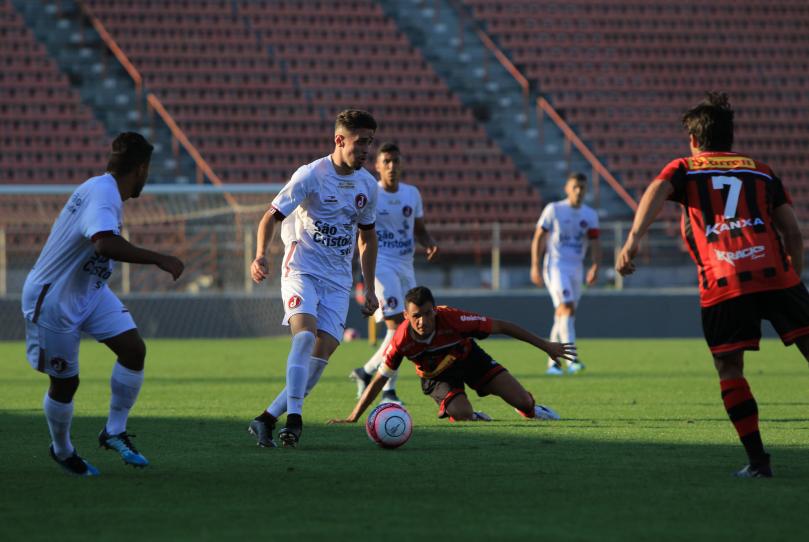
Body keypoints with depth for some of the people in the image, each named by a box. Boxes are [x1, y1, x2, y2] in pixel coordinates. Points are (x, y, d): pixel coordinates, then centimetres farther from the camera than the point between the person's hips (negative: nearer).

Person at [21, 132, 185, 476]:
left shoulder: (105, 190, 4)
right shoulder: (102, 193, -26)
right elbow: (105, 244, -44)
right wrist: (159, 260, -41)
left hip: (90, 291, 9)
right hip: (53, 299, -9)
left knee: (133, 349, -6)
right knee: (65, 382, 4)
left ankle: (115, 432, 7)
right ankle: (62, 451, 28)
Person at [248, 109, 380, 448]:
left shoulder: (367, 185, 8)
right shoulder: (311, 175, -9)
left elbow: (367, 236, 20)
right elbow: (272, 216, -8)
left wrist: (369, 289, 18)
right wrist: (260, 255, -25)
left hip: (338, 280, 5)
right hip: (302, 269, -5)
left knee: (323, 352, -8)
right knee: (305, 333, -28)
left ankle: (268, 419, -2)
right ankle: (293, 417, -30)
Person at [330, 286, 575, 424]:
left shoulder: (452, 319, -36)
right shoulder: (401, 342, -32)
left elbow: (501, 326, -25)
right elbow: (378, 381, -20)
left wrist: (546, 346, -20)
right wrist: (352, 419, -25)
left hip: (468, 357, 0)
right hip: (436, 375, 0)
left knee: (523, 401, -10)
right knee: (463, 416, -28)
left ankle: (530, 409, 29)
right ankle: (449, 412, 11)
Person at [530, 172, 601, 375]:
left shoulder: (590, 215, 10)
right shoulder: (553, 210, -1)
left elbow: (594, 244, 6)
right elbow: (538, 238, 1)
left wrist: (595, 266, -11)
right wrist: (535, 266, -6)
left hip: (576, 269, 5)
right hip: (555, 265, -5)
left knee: (563, 314, 8)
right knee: (566, 307, -21)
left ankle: (553, 363, 17)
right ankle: (571, 359, -31)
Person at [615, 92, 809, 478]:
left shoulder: (683, 169, 17)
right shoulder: (761, 172, 23)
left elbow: (656, 193, -6)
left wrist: (633, 241, -19)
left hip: (722, 285, -1)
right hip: (775, 274, 1)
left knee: (729, 370, 7)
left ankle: (757, 459, 2)